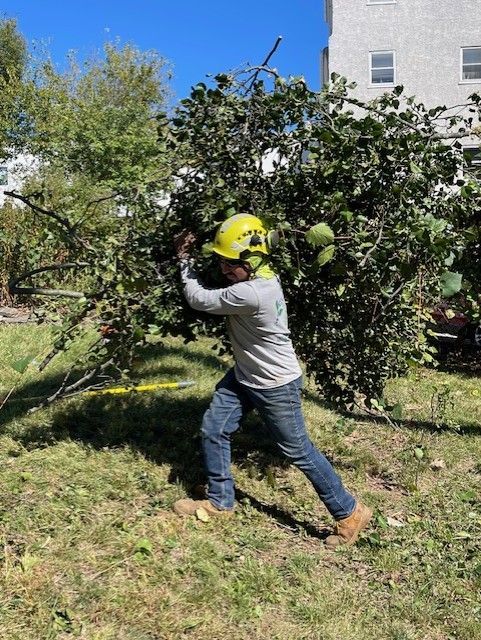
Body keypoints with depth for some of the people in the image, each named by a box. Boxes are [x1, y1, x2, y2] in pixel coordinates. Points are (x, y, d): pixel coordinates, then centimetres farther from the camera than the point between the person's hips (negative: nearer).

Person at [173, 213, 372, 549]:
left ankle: (350, 513, 22)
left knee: (298, 451, 4)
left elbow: (199, 300, -22)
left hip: (276, 386, -9)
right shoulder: (261, 277, -6)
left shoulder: (252, 293, -34)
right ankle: (220, 502, 30)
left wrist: (185, 261, -10)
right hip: (245, 376, 9)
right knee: (213, 430, 11)